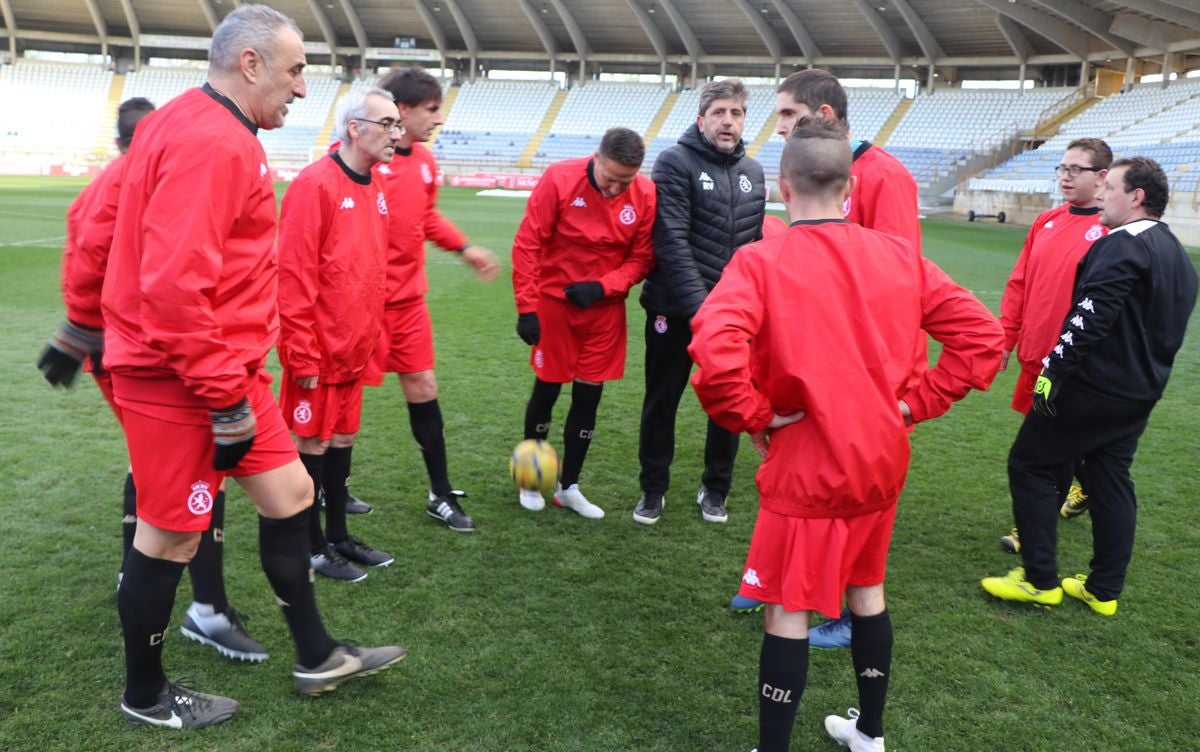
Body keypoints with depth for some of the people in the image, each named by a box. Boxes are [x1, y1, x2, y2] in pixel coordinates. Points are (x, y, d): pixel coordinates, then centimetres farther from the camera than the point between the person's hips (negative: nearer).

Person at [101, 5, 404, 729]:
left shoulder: (214, 133, 12)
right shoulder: (209, 142, -20)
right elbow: (174, 286, -28)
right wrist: (224, 396, -22)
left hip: (228, 372, 10)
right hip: (183, 382, -10)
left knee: (290, 492, 14)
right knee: (172, 536, 6)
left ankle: (317, 657, 29)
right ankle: (147, 697, 28)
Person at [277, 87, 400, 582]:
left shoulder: (375, 187, 9)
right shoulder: (315, 184, -16)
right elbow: (293, 276, -18)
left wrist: (374, 335, 15)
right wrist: (302, 354, -18)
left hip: (355, 349, 8)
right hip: (319, 351, -8)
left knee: (342, 439, 16)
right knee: (313, 444, 5)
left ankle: (339, 537, 30)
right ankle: (313, 549, 20)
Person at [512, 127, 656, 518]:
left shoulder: (645, 195, -9)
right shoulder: (560, 178, -16)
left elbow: (641, 257, -1)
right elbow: (527, 244, -13)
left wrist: (603, 287, -17)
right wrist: (526, 307, -14)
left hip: (605, 307, 3)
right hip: (553, 301, -2)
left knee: (589, 396, 6)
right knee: (547, 389, 7)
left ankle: (569, 486, 23)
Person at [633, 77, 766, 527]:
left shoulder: (753, 173, 10)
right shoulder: (675, 163, -8)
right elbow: (671, 241, -16)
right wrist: (699, 303, -22)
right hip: (676, 309, -4)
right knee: (661, 402, 7)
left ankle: (716, 489, 30)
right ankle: (653, 489, 24)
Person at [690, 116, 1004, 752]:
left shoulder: (761, 262, -15)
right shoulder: (900, 256, 1)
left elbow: (715, 352, -32)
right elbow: (981, 336, 2)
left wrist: (755, 417, -16)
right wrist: (914, 403, 3)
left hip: (807, 468, -5)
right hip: (882, 461, 6)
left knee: (788, 611, 7)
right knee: (867, 591, 22)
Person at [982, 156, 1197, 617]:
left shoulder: (1121, 246, -16)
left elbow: (1089, 318, -26)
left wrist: (1052, 370, -26)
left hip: (1094, 386, -10)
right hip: (1139, 391, 10)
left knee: (1030, 465, 1)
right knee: (1111, 480, 15)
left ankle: (1040, 580, 5)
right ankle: (1104, 590, 22)